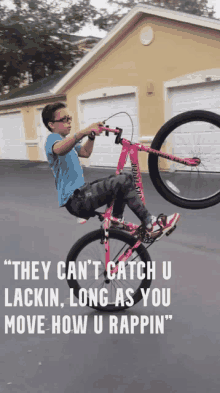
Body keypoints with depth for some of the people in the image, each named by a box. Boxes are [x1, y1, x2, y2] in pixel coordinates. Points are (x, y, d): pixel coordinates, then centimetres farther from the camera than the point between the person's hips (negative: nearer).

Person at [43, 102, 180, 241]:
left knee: (121, 179, 19)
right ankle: (150, 225, -15)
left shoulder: (68, 139, 20)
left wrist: (92, 135, 10)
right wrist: (83, 132, -51)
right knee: (123, 181, -23)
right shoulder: (52, 138, -11)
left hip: (81, 190, 11)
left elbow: (85, 152, 29)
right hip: (75, 200, -11)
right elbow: (59, 149, -36)